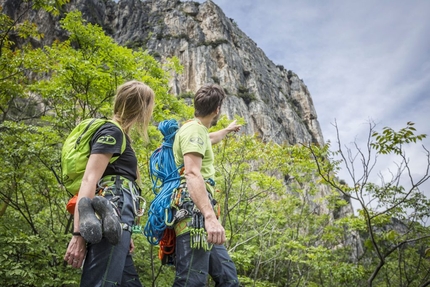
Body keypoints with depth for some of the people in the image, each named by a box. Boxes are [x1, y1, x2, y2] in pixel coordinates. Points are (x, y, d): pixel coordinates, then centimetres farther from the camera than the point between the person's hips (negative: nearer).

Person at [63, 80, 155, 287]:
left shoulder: (117, 135, 26)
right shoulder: (112, 132, -3)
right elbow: (89, 181, -14)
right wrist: (79, 233, -20)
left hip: (114, 223, 10)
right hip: (110, 222, -10)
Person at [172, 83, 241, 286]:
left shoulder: (198, 130, 23)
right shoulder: (194, 129, -10)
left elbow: (209, 138, 50)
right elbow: (192, 173, -25)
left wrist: (228, 130, 68)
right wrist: (210, 216, -36)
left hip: (199, 211, 11)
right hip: (194, 211, -11)